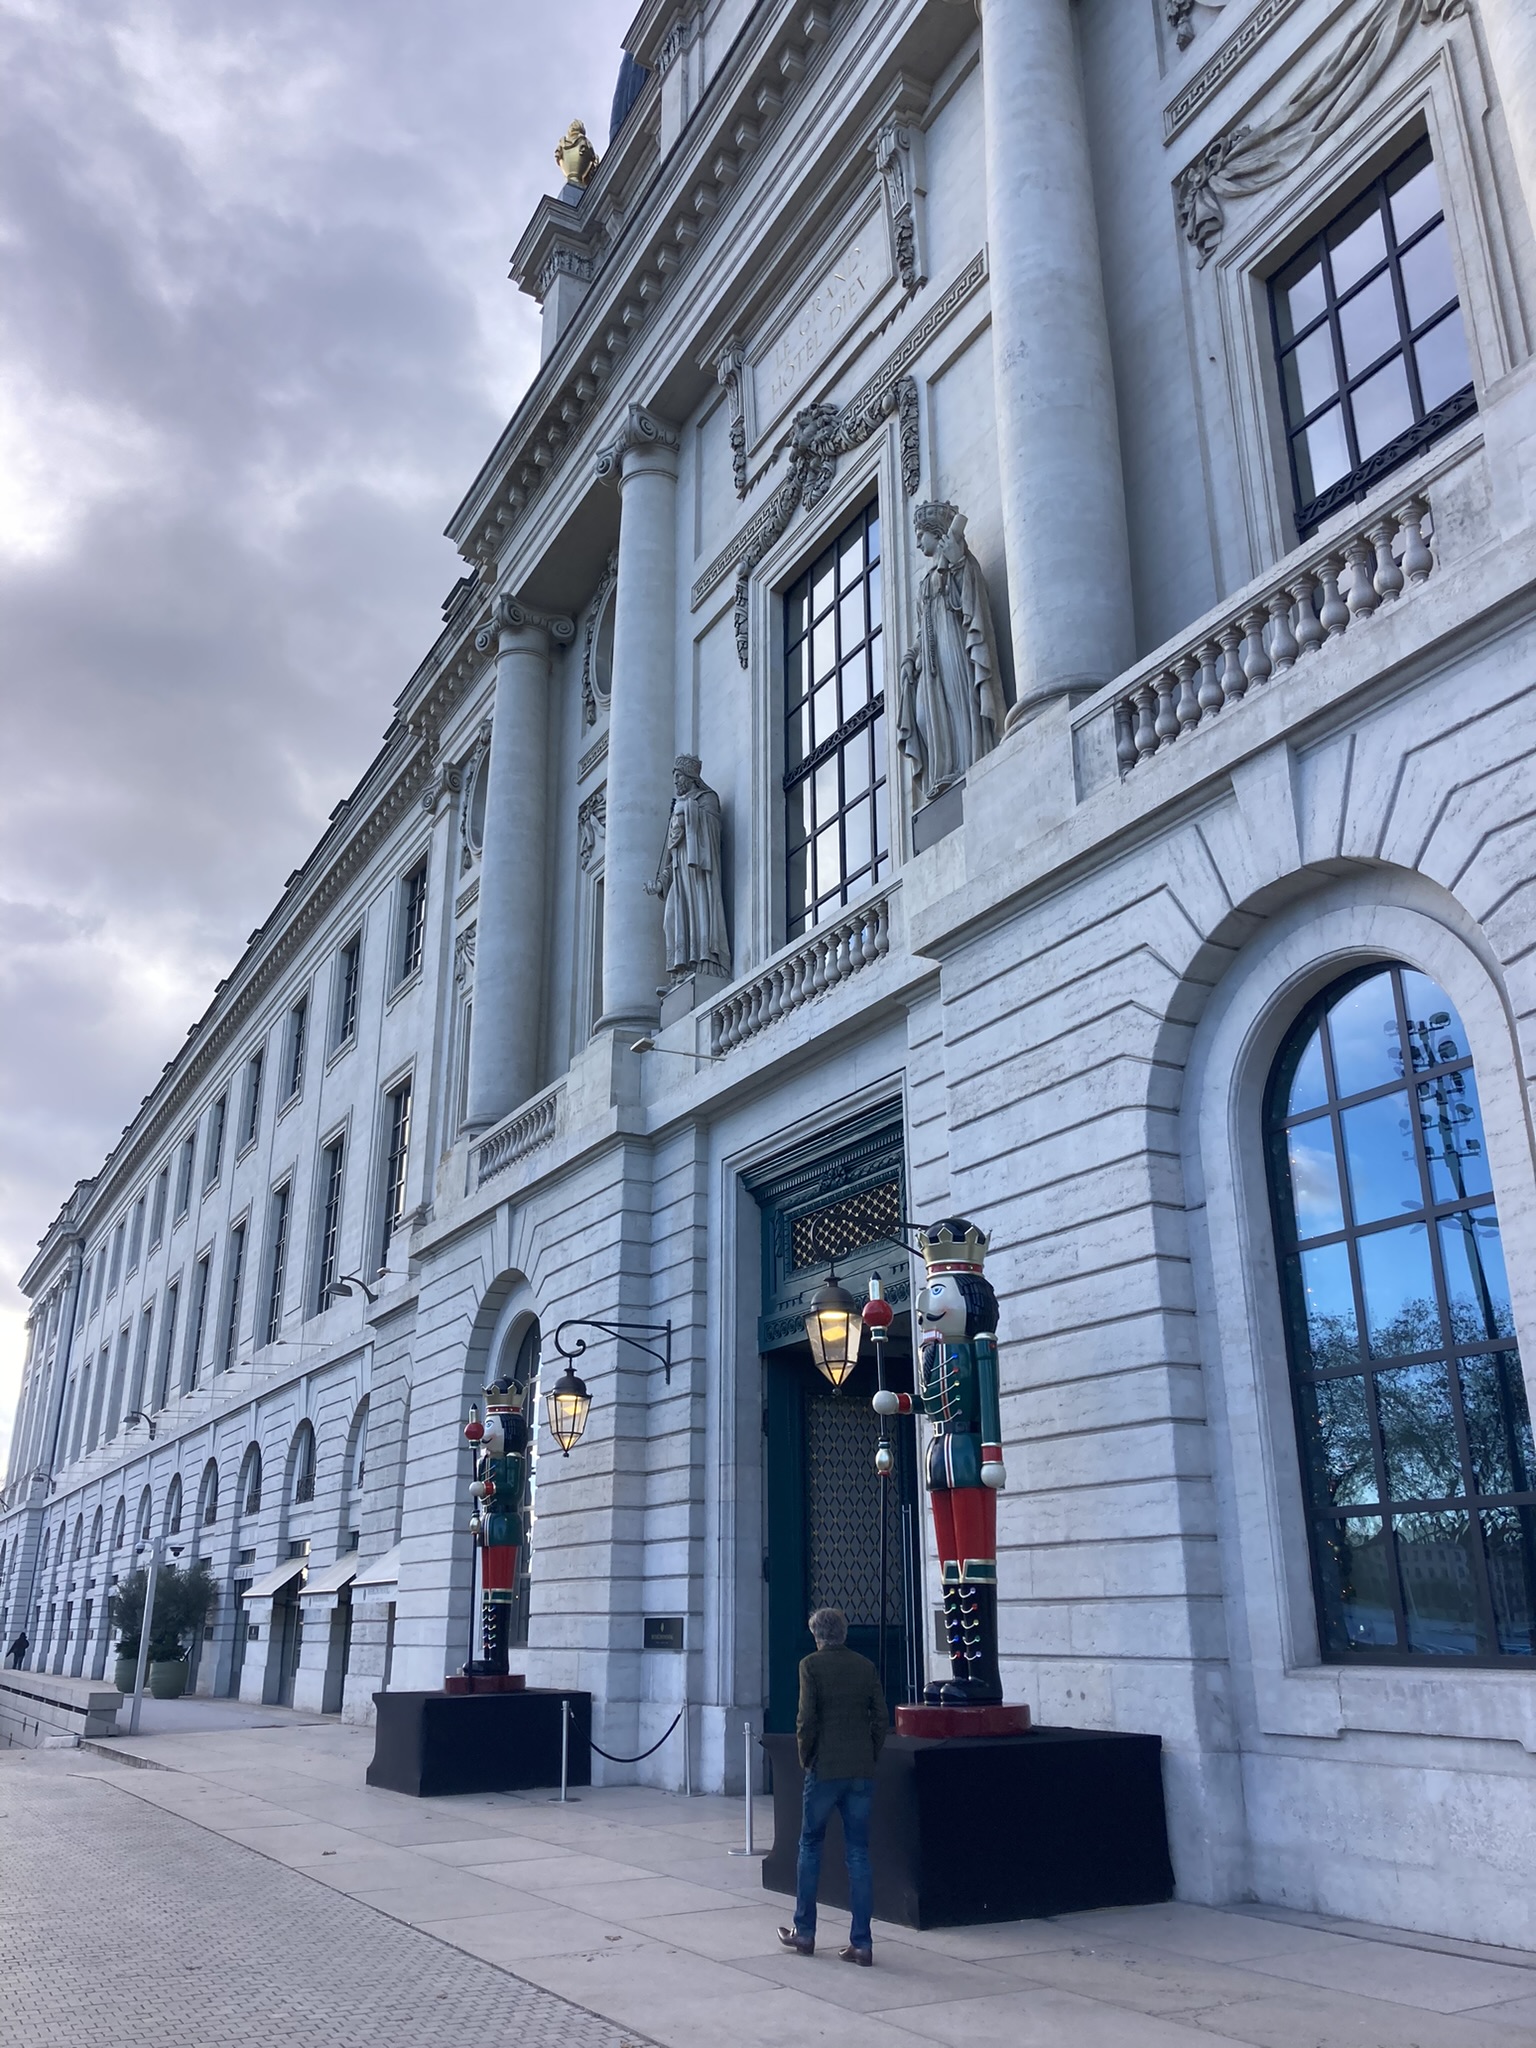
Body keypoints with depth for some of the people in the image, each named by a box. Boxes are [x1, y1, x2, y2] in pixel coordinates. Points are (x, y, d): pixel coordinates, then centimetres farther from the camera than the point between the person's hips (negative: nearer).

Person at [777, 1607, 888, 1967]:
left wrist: (806, 1758, 2)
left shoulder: (811, 1665, -6)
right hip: (862, 1772, 4)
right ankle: (862, 1942, 7)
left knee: (810, 1847, 12)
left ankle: (804, 1932, 20)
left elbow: (807, 1718, -11)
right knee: (858, 1854, 7)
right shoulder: (866, 1666, 6)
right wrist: (871, 1758, 11)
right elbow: (881, 1718, 4)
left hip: (824, 1771, -3)